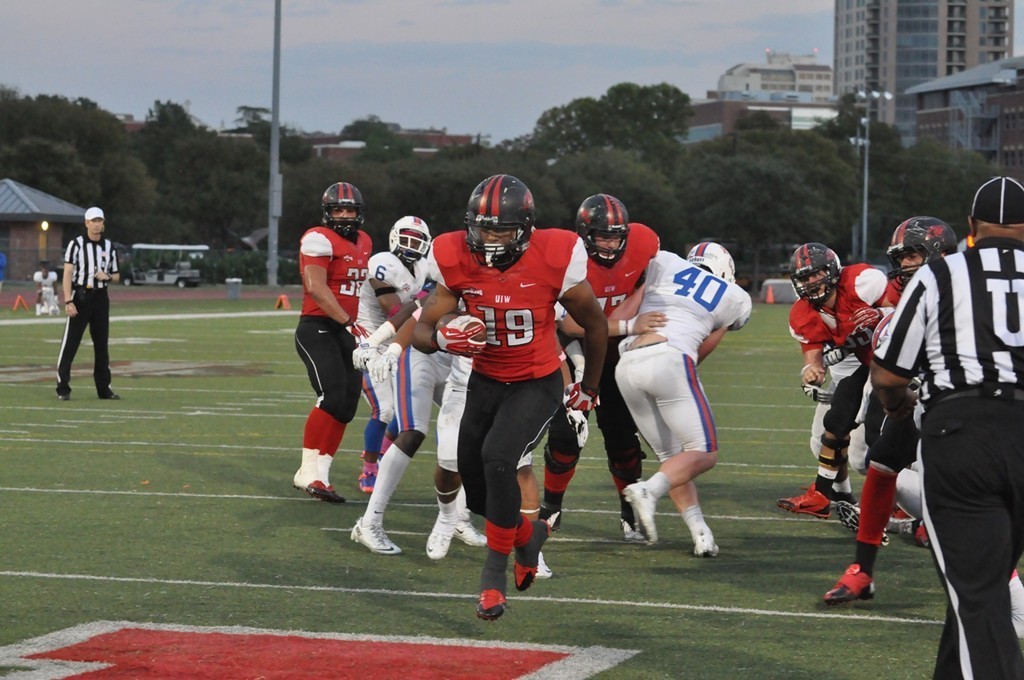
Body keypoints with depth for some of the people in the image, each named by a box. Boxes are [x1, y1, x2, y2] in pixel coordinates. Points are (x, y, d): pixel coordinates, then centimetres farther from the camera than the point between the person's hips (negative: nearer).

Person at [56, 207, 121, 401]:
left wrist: (107, 277, -8)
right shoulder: (76, 244, -5)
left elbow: (116, 276, 17)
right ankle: (62, 389, -4)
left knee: (102, 344, 10)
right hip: (80, 295, -5)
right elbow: (67, 274, -10)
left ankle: (104, 388, 18)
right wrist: (68, 301, -19)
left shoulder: (109, 247, 9)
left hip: (100, 297, 5)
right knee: (70, 343, -7)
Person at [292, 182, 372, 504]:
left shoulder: (363, 242, 15)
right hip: (317, 329, -9)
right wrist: (348, 323, -27)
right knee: (332, 396, -21)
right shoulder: (319, 240, -12)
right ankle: (309, 470, -16)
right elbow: (315, 287, -22)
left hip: (346, 330, 9)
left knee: (346, 405, 5)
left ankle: (318, 475, 10)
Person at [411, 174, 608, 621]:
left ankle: (495, 572, -10)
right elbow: (421, 332, -10)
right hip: (485, 380, 4)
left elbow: (595, 326, -4)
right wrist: (444, 337, -35)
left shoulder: (554, 260, -22)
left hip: (537, 384, -4)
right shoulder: (455, 261, -16)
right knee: (478, 492, 8)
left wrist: (589, 388, 9)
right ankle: (527, 534, 41)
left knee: (497, 459, -27)